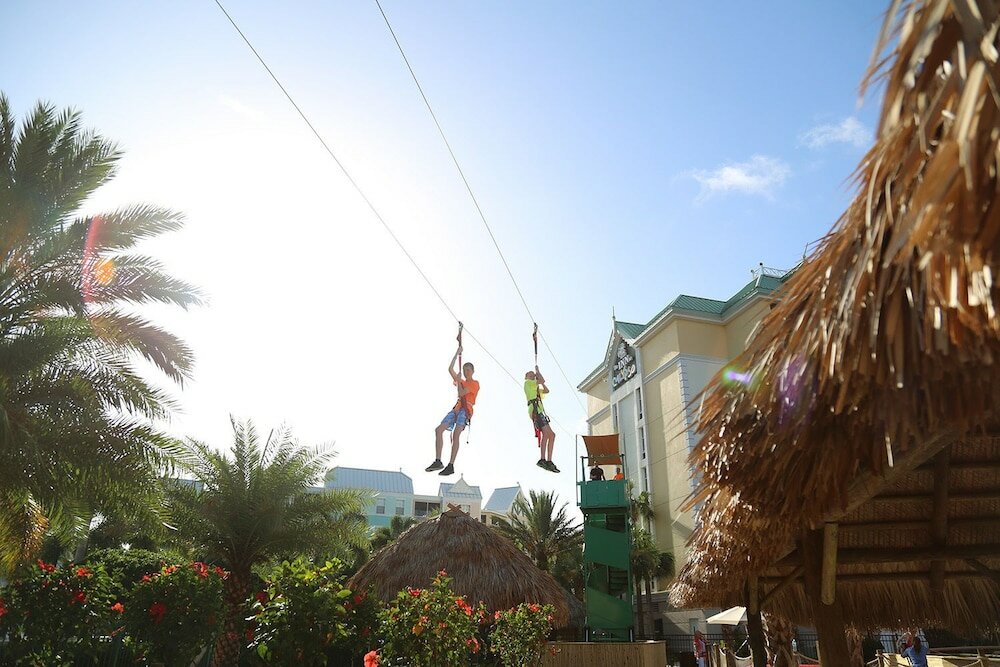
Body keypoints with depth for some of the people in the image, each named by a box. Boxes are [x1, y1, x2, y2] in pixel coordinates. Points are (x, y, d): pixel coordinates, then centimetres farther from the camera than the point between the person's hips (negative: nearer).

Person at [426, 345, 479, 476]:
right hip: (456, 409, 7)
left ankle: (451, 466, -32)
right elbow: (450, 369, 24)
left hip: (466, 410, -7)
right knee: (439, 430, -10)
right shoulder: (462, 382, 27)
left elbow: (461, 393, -7)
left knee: (455, 434, -26)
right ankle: (438, 462, -13)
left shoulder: (475, 384, 5)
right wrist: (458, 353, 25)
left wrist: (458, 381, 7)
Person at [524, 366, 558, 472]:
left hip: (539, 411, 10)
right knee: (546, 433, -25)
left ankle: (549, 461, 1)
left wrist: (538, 374, 32)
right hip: (535, 409, -10)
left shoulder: (535, 388, 33)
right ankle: (542, 459, -37)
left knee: (551, 435, 5)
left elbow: (546, 391, 33)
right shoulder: (528, 382, 6)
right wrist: (538, 371, 12)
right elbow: (542, 381, -7)